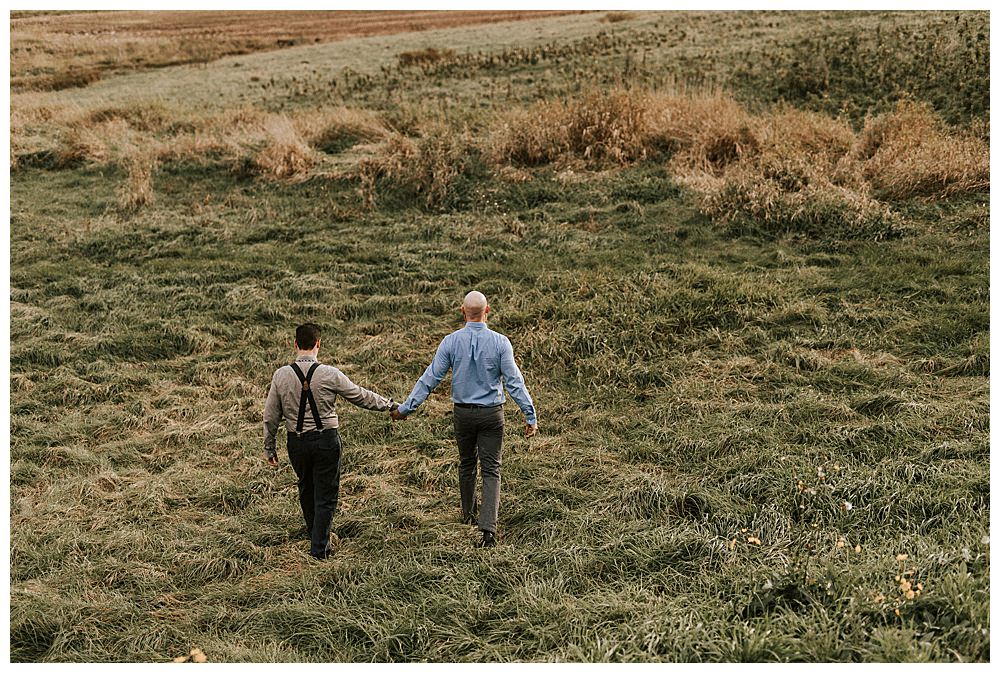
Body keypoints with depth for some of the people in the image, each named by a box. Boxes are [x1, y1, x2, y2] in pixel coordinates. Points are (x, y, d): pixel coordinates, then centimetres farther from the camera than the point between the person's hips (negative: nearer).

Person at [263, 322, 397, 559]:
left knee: (306, 490, 22)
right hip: (326, 440, -3)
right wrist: (389, 405, 13)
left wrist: (269, 447, 13)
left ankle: (315, 537, 38)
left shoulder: (281, 375, -6)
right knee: (326, 495, 7)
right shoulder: (329, 374, -13)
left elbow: (270, 417, 1)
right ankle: (319, 547, 8)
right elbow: (361, 396, -2)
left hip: (296, 442, 3)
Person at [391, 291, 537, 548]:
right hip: (492, 413, -2)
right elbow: (514, 382, -11)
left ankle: (468, 513, 38)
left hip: (463, 413, 2)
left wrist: (405, 408, 1)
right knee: (491, 470, 1)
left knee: (466, 463, 21)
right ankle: (488, 525, -13)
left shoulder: (451, 341, -8)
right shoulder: (500, 342, -11)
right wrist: (531, 416, -5)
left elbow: (430, 379, -6)